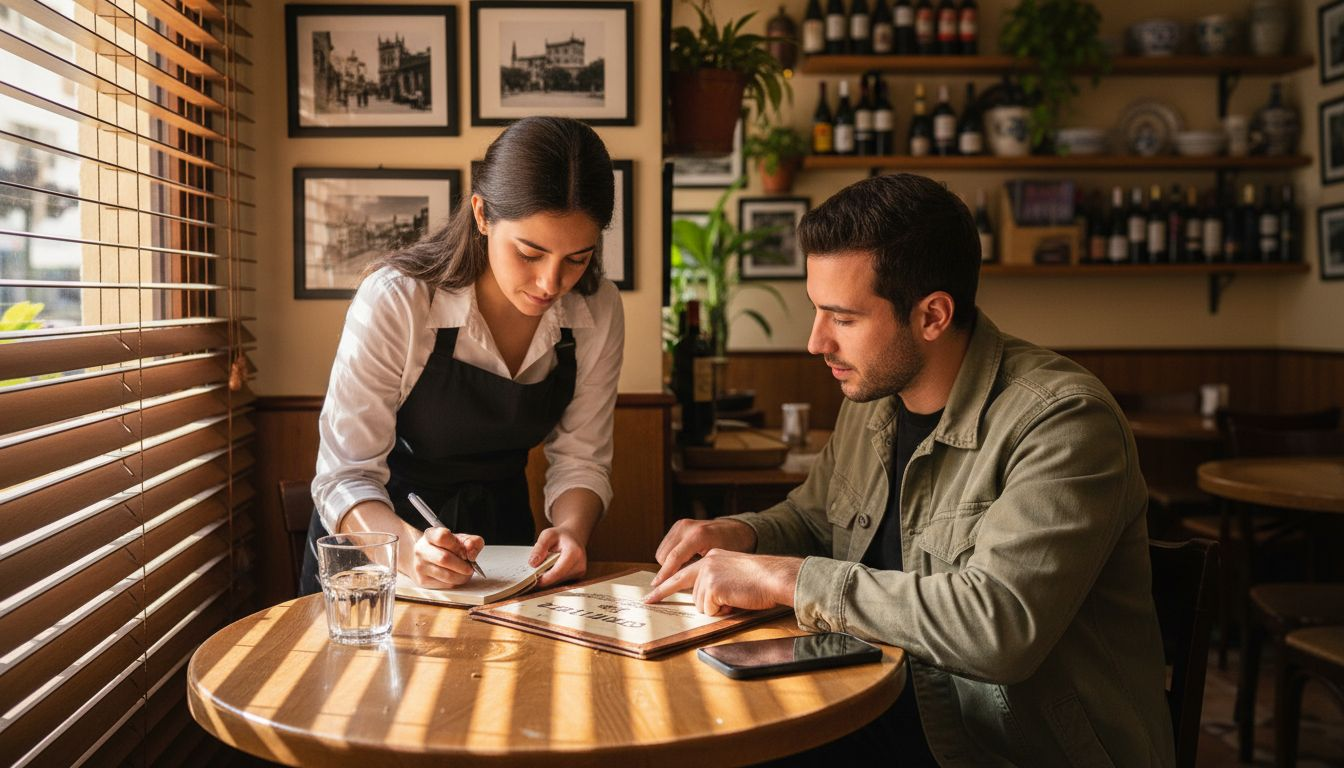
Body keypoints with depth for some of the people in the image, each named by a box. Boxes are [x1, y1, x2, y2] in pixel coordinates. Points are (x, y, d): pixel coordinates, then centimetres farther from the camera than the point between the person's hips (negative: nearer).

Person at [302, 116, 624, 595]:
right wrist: (408, 547, -40)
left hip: (500, 529, 2)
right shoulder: (394, 300, -22)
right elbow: (345, 475, -21)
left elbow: (581, 459, -3)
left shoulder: (599, 313, -10)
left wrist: (571, 530, -24)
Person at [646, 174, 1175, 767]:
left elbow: (999, 624, -30)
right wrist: (740, 535, -1)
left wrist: (788, 579, -24)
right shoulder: (870, 398, 5)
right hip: (888, 719, 7)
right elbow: (810, 517, 23)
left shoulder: (1061, 421, -19)